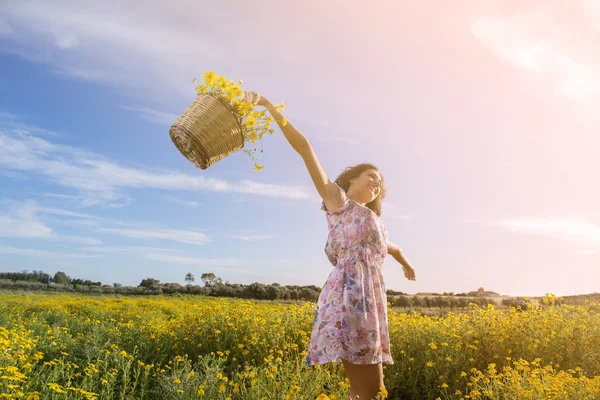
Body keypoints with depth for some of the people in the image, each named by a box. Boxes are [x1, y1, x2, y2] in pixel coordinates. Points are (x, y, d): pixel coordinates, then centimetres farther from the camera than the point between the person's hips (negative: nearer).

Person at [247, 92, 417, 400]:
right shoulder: (336, 198, 10)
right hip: (347, 300, -8)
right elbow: (304, 148, 3)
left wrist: (406, 263, 71)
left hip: (372, 305, 8)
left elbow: (390, 247, 52)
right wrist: (270, 107, 0)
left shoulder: (375, 222, 29)